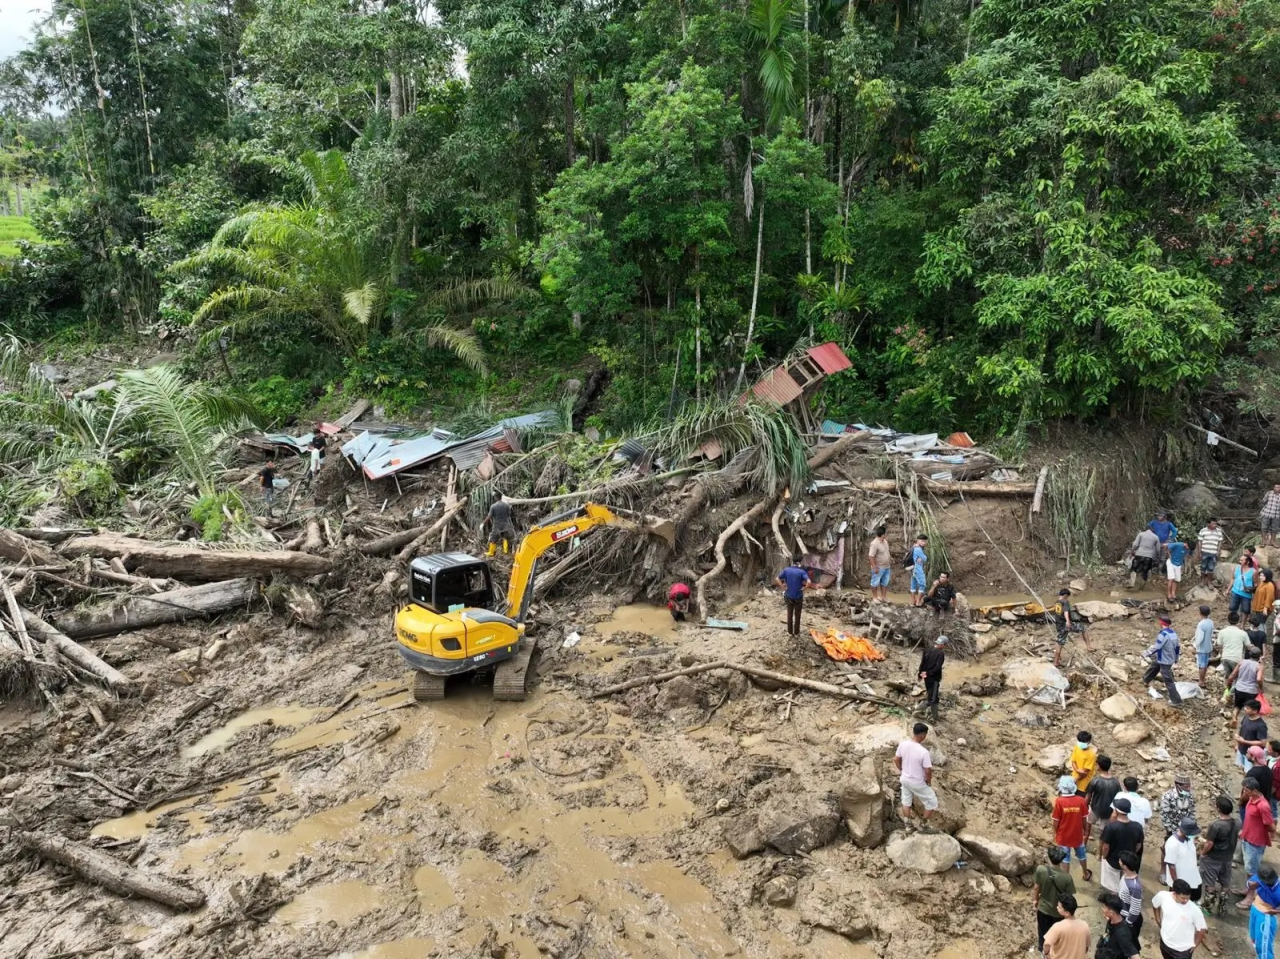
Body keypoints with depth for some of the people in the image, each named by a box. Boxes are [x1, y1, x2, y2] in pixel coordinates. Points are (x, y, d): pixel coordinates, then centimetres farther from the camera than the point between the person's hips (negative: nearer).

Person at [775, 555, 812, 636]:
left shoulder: (786, 570, -6)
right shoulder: (801, 571, -15)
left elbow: (777, 579, -7)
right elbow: (809, 582, -28)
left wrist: (783, 585, -2)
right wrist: (804, 588, -13)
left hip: (789, 596, 2)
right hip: (798, 596, -2)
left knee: (789, 614, 15)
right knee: (797, 615, 11)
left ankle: (790, 632, 23)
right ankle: (796, 632, 21)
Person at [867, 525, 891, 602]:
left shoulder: (885, 541, 4)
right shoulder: (874, 544, -24)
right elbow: (871, 556, -25)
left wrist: (890, 558, 17)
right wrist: (874, 567, -26)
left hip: (886, 567, 8)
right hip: (879, 568, -8)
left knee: (885, 582, 15)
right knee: (875, 582, 6)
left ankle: (883, 597, 25)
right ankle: (874, 597, 17)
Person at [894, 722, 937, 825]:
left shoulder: (902, 744, -14)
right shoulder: (923, 752, -31)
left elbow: (896, 759, 0)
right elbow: (928, 771, -23)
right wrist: (929, 782, -3)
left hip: (904, 779, 6)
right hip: (918, 783, -6)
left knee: (906, 801, 25)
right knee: (932, 802, 18)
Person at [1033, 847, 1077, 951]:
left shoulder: (1040, 870, -25)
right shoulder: (1067, 877, -30)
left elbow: (1036, 888, -10)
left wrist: (1035, 899, 10)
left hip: (1043, 908, 2)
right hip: (1059, 911, -2)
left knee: (1043, 932, 27)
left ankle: (1043, 950, 49)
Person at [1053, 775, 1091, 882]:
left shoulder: (1059, 801, -23)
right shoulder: (1081, 800, -16)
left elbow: (1056, 821, -15)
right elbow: (1084, 819, -4)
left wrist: (1054, 833, 2)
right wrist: (1084, 829, 14)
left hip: (1063, 835, -3)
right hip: (1077, 834, 3)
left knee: (1065, 857, 16)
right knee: (1081, 854, 27)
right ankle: (1086, 874, 46)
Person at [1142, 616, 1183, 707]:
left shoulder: (1163, 634, -27)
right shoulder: (1173, 633, 1)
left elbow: (1156, 647, -26)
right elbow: (1177, 647, 12)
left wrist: (1146, 654, -14)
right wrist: (1176, 658, 26)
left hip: (1164, 661, -10)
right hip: (1170, 659, 10)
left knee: (1169, 681, -3)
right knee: (1153, 667, 32)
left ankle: (1176, 701, 1)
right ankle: (1145, 679, 56)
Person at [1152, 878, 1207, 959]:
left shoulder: (1194, 909, -30)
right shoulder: (1162, 896, -22)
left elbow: (1202, 929, -12)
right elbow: (1155, 905, 3)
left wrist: (1195, 945, -3)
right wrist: (1159, 921, 7)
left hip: (1183, 949, -3)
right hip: (1165, 942, 3)